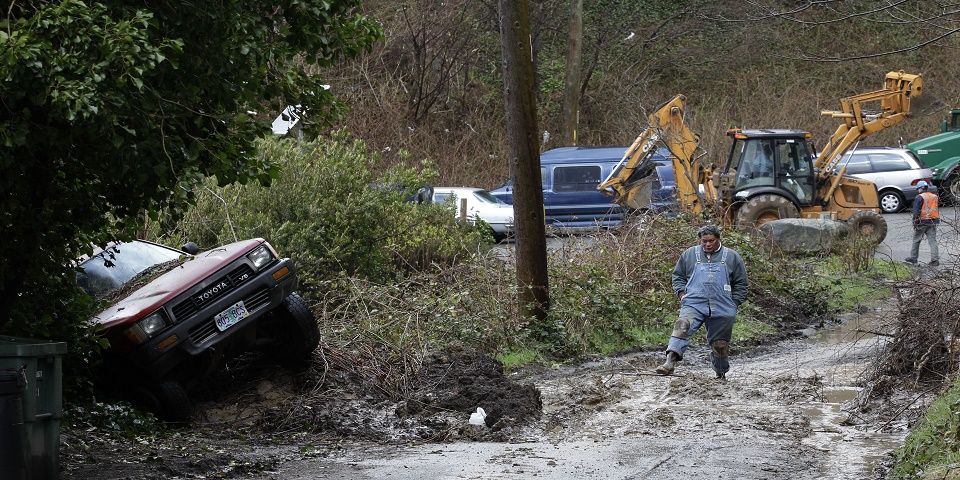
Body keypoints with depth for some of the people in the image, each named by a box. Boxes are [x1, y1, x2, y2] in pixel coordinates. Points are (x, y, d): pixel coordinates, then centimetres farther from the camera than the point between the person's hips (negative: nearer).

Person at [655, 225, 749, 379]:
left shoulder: (732, 257, 9)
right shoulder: (690, 254, 10)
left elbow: (741, 283, 12)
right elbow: (678, 276, 18)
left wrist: (734, 304, 3)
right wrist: (682, 294, 2)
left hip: (722, 309, 1)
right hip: (694, 304, -1)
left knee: (720, 343, 8)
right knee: (682, 326, -28)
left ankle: (721, 373, 28)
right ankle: (670, 361, -41)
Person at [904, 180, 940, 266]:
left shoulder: (920, 197, -11)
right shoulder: (935, 197, 11)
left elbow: (916, 211, -15)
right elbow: (937, 210, 19)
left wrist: (915, 222, -11)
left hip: (922, 222, -5)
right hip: (933, 222, 5)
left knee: (916, 240, 9)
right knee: (933, 241, 4)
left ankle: (913, 258, 16)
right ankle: (935, 260, -4)